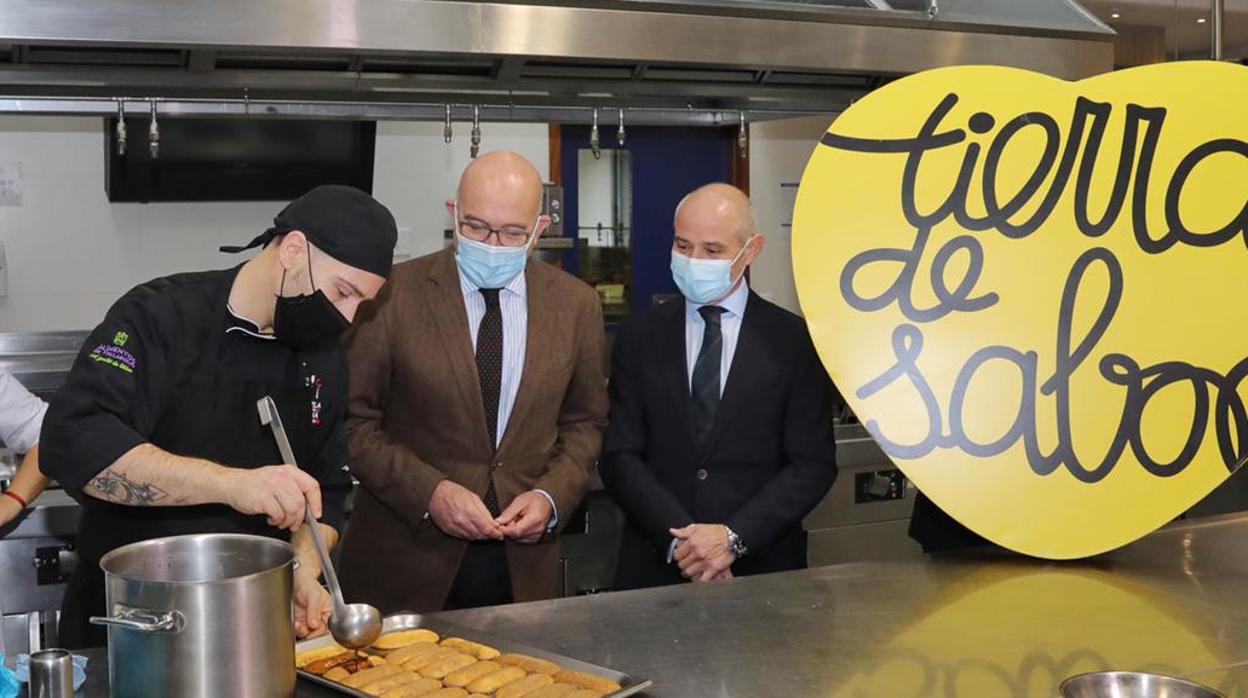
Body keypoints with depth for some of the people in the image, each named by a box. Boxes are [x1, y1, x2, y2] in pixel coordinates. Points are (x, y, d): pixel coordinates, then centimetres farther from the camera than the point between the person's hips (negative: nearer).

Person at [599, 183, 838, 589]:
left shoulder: (794, 341, -1)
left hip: (762, 568, -1)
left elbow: (814, 464, -5)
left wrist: (733, 538, -15)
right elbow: (620, 457, -2)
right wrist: (679, 537, -15)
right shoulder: (640, 339, 3)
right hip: (656, 567, 1)